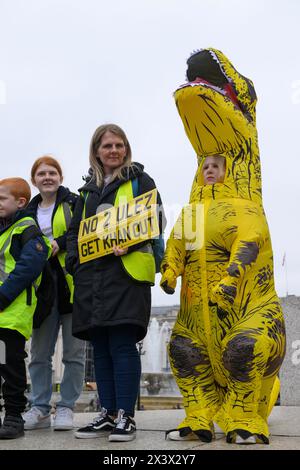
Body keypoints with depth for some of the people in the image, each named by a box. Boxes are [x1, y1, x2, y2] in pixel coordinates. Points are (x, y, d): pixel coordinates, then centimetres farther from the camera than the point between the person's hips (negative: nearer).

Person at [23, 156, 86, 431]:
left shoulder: (74, 203, 3)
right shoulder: (29, 212, 18)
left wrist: (60, 243, -18)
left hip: (73, 283, -4)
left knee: (74, 351, 0)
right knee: (40, 352, 3)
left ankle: (66, 408, 7)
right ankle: (40, 409, 9)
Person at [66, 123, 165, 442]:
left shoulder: (139, 180, 8)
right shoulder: (89, 189, 23)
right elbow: (75, 230, 22)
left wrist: (128, 244, -19)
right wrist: (74, 260, 4)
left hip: (127, 270, -5)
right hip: (91, 275, 5)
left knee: (122, 344, -10)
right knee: (100, 347, 5)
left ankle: (125, 416, -5)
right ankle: (107, 414, 11)